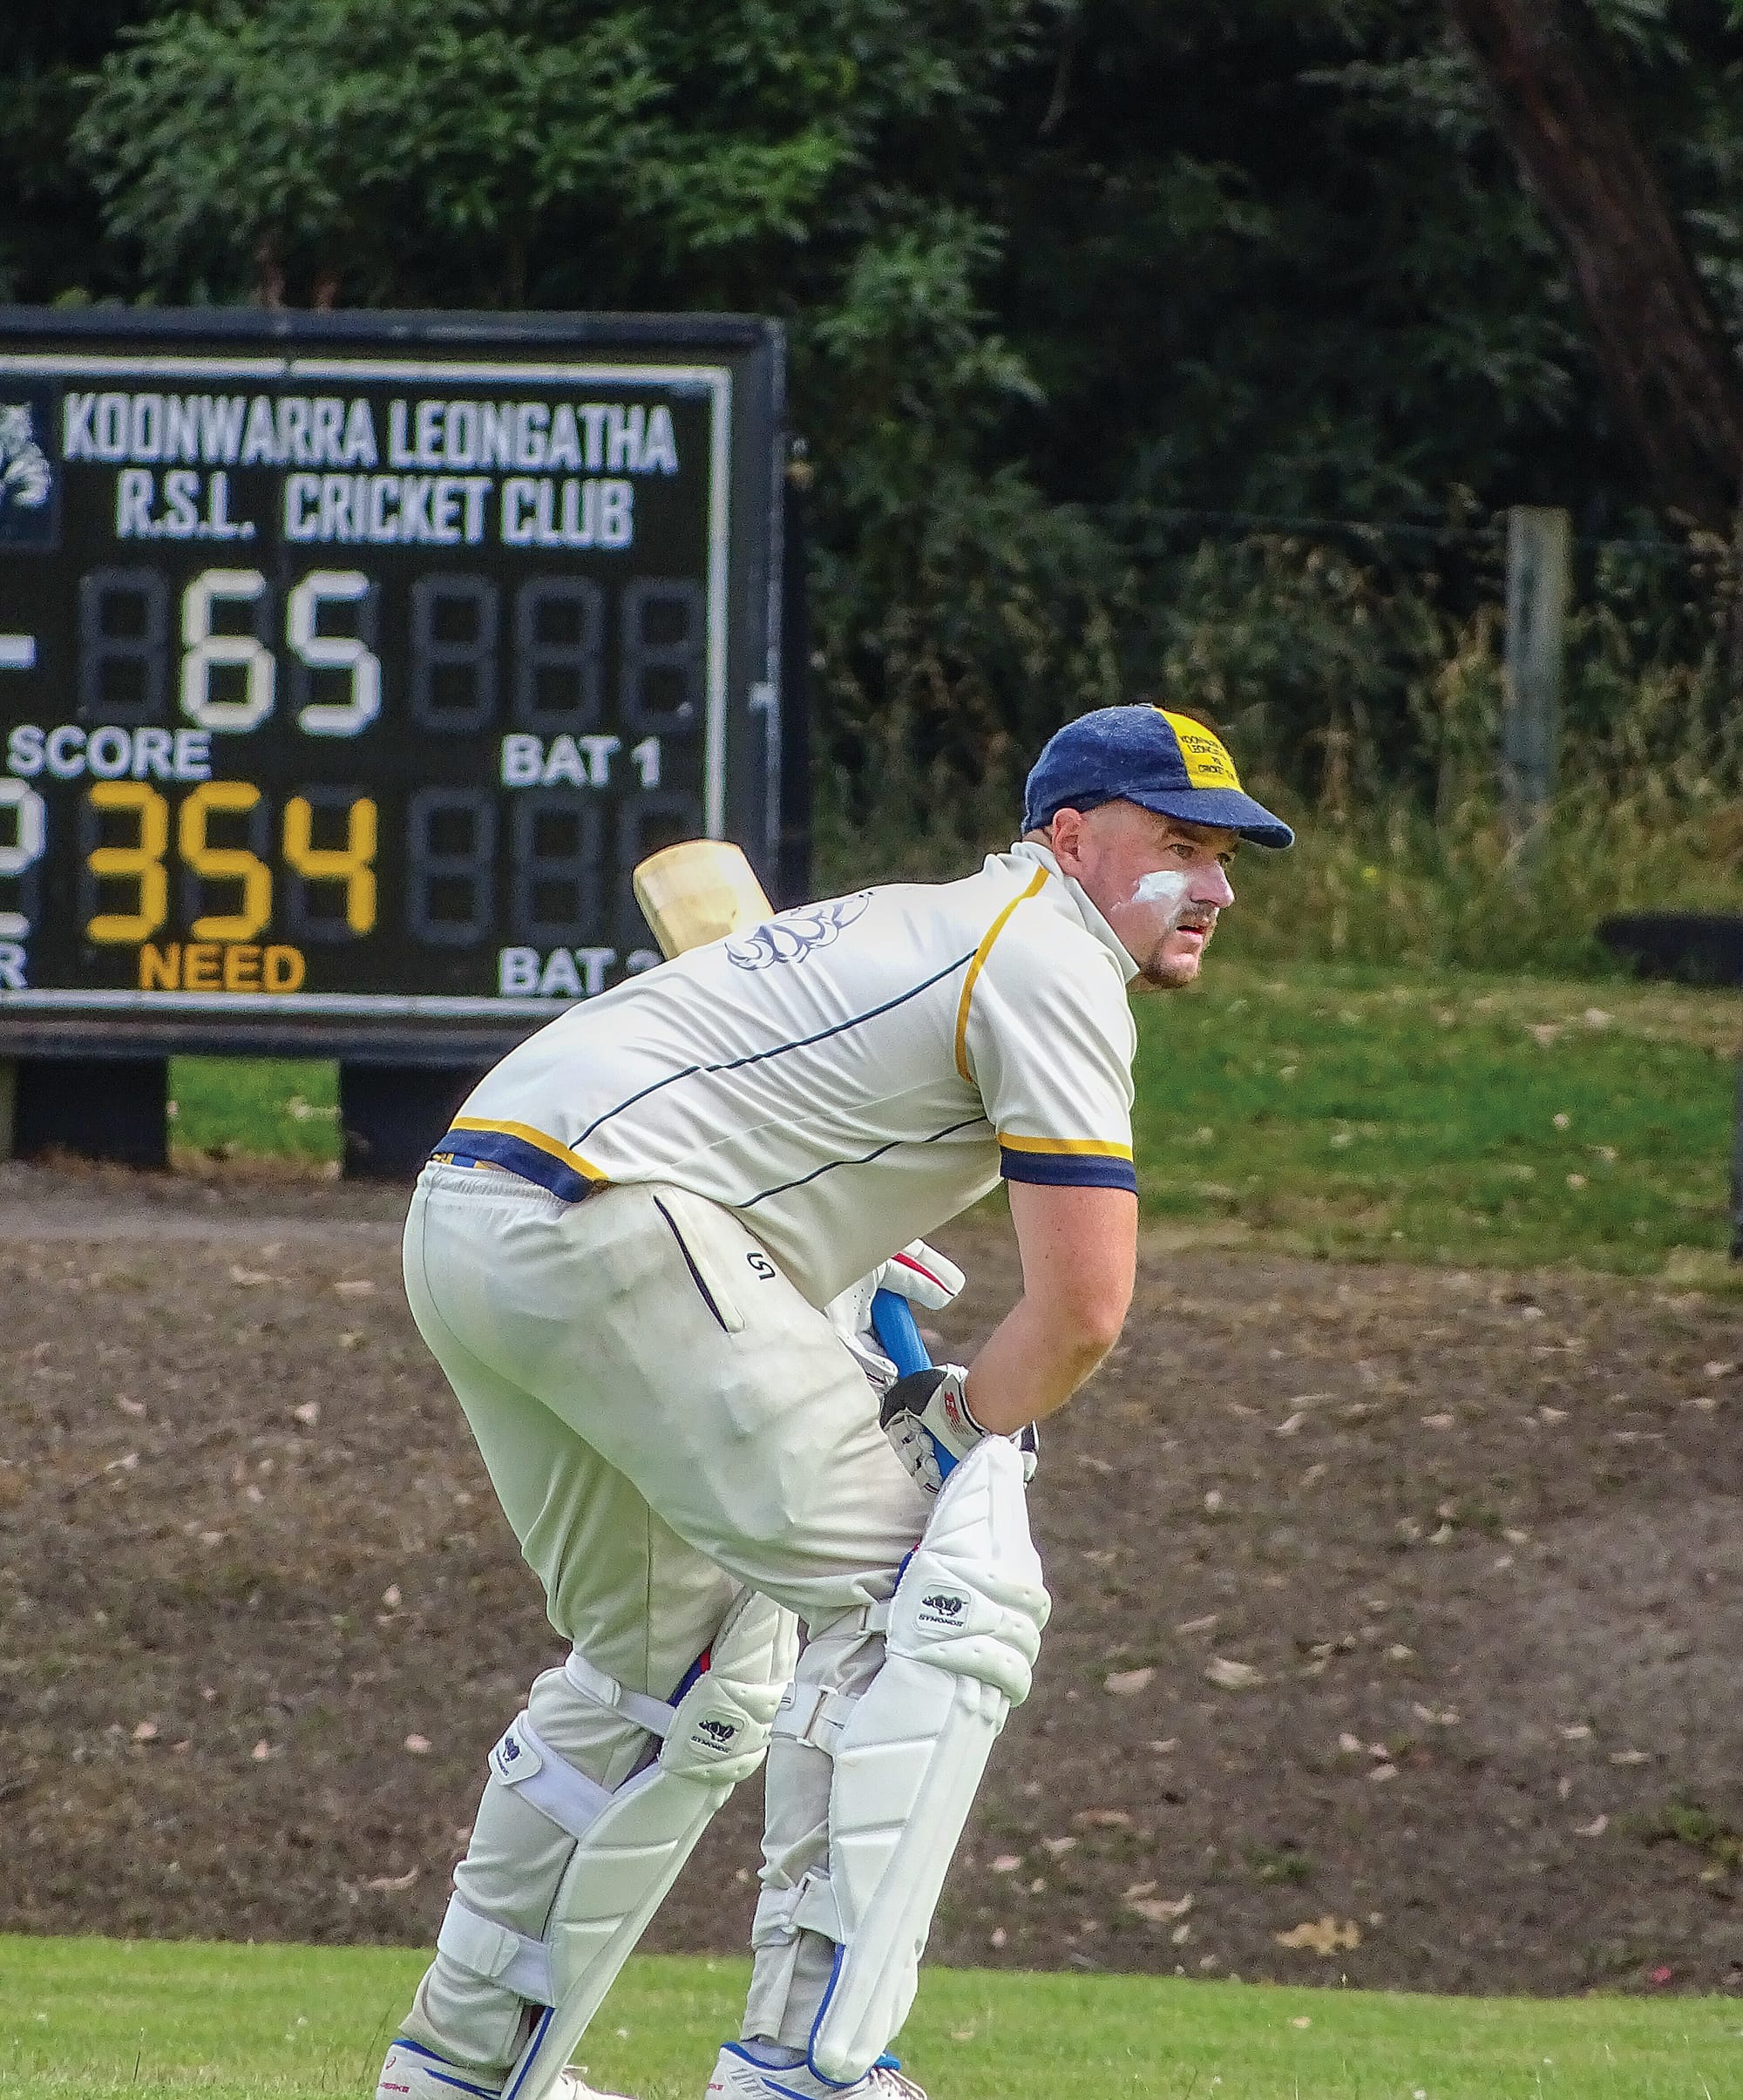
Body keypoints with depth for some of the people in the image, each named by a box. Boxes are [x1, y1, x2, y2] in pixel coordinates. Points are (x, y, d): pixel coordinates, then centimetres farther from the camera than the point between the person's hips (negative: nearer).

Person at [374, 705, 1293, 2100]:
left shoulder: (922, 927, 26)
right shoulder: (1050, 963, -4)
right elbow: (1083, 1312, -9)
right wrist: (964, 1427, 9)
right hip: (604, 1216, -10)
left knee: (679, 1670, 26)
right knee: (948, 1603, -9)